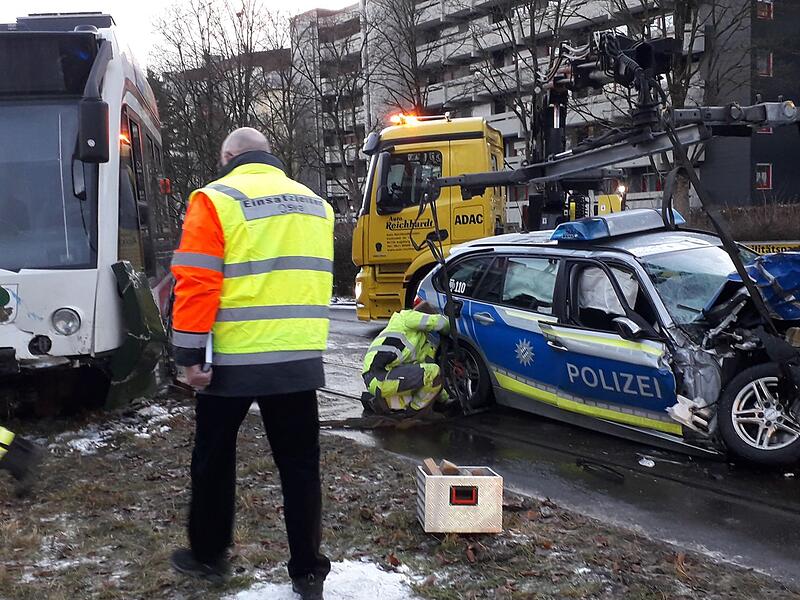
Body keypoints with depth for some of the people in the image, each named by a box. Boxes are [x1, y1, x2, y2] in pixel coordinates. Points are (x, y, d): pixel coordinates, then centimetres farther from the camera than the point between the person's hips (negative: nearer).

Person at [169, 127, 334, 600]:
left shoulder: (217, 199, -6)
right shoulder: (315, 204, 12)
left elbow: (196, 284, -13)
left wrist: (190, 355, -10)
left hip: (232, 360, -4)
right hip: (301, 359, 4)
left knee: (215, 459, 15)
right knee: (300, 464, 10)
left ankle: (209, 556, 27)